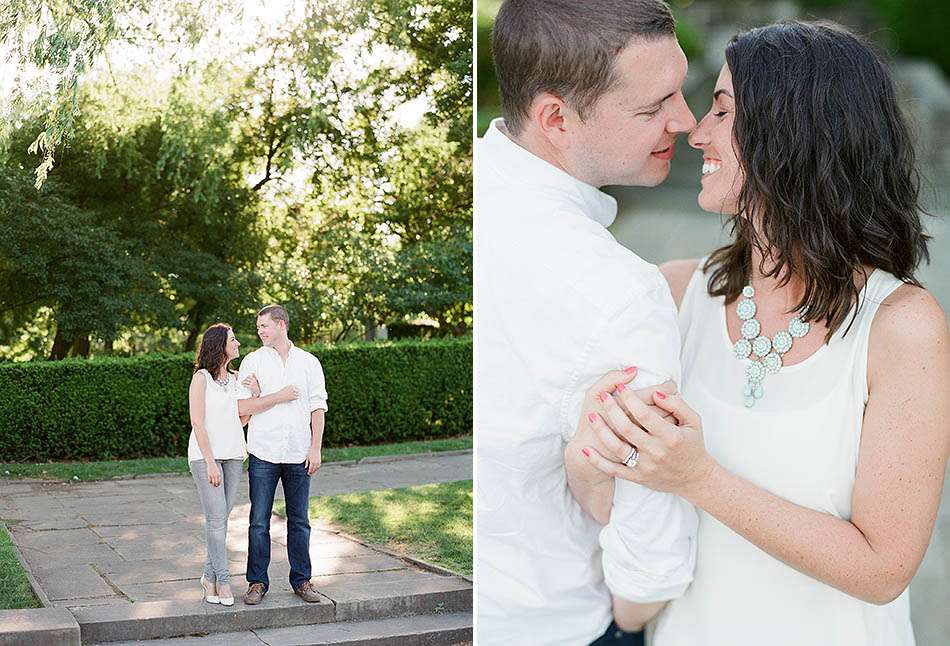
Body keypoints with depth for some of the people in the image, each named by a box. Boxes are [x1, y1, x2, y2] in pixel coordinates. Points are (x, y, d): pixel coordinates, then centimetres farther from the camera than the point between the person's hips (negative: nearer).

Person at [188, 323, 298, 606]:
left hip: (233, 455, 6)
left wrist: (257, 396, 0)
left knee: (221, 518, 5)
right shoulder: (201, 378, -6)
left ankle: (210, 577, 13)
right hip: (205, 455, -6)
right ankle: (222, 579, -2)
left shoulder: (235, 378, 14)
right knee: (217, 518, -8)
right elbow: (197, 423, -11)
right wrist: (210, 463, -16)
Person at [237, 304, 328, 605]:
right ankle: (257, 581, 9)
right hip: (263, 454, -1)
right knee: (259, 521, 0)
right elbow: (242, 407, -2)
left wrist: (315, 449, -3)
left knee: (299, 521, 7)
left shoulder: (309, 363, 8)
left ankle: (301, 580, 16)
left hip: (298, 454, 1)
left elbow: (317, 408, 5)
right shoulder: (253, 361, 4)